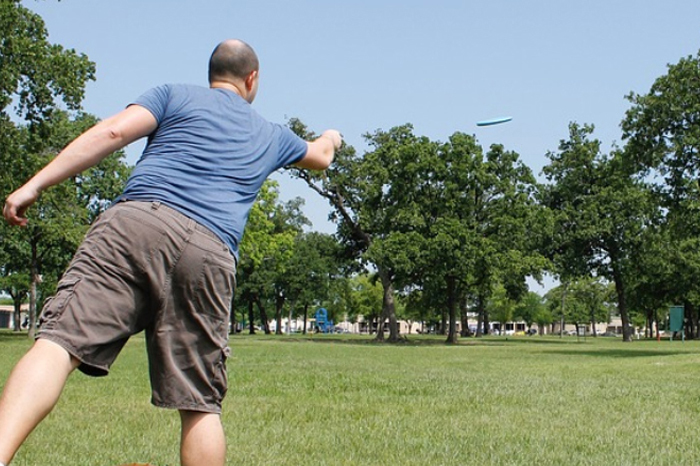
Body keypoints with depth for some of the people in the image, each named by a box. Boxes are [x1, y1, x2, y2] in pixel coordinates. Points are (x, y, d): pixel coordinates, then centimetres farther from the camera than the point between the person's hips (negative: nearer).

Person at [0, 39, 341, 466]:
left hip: (135, 221, -2)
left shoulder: (176, 95, 21)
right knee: (200, 404, 6)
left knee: (60, 341, -16)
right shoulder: (272, 136, 32)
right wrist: (331, 139, 78)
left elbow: (113, 131, 4)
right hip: (210, 254, 2)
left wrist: (36, 184, 0)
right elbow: (320, 156, 53)